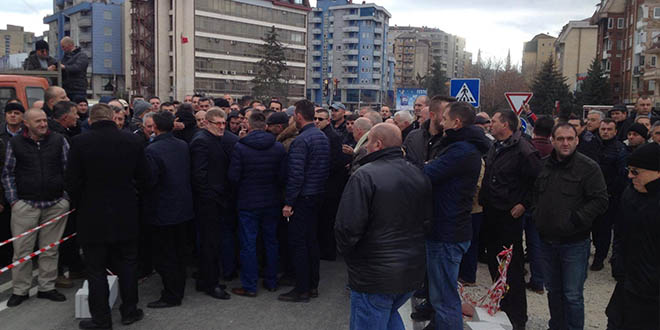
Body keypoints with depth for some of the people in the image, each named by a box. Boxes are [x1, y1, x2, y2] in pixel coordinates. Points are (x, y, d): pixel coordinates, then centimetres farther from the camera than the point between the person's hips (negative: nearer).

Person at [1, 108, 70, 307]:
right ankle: (20, 290, 16)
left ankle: (47, 287, 20)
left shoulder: (59, 141, 4)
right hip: (25, 205, -1)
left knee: (50, 249, 9)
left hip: (56, 205, 1)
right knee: (22, 250, 3)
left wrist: (66, 197, 0)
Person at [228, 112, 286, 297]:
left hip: (248, 203, -3)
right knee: (271, 241, 16)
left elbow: (233, 177, -11)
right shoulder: (279, 147, -4)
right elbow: (283, 177, -3)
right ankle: (271, 282, 25)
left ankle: (249, 286, 11)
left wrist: (242, 188, 10)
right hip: (272, 202, 4)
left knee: (248, 244, 5)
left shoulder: (240, 147, -12)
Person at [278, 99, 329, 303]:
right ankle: (313, 285, 24)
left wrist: (288, 202, -17)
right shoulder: (323, 137, 10)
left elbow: (296, 174, -22)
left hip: (303, 197, -9)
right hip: (317, 195, 9)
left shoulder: (301, 140, -18)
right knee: (312, 240, 15)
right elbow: (327, 168, 15)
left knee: (298, 243, 0)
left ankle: (302, 290, 6)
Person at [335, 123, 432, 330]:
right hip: (413, 272, 7)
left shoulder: (365, 175, -20)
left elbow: (347, 228, -22)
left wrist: (346, 253, -3)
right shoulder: (419, 175, 4)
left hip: (375, 276, -7)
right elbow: (427, 219, 14)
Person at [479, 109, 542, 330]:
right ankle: (502, 305, 33)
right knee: (494, 261, 16)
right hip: (490, 213, 8)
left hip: (509, 215, -8)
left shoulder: (523, 150, -15)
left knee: (512, 266, -1)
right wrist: (482, 199, 16)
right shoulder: (495, 147, 11)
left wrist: (524, 204, -14)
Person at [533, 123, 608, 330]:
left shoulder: (588, 167, -10)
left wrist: (576, 219, -19)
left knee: (572, 295, 1)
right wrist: (537, 215, 8)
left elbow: (600, 200, -13)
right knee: (553, 290, 19)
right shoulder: (544, 165, 6)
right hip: (547, 240, 5)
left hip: (574, 242, -5)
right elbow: (536, 194, 20)